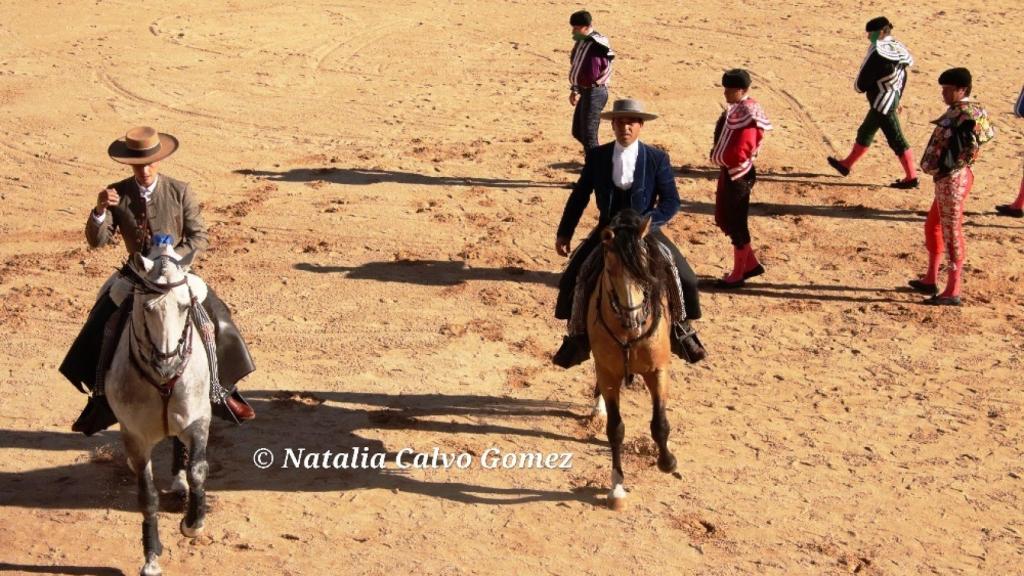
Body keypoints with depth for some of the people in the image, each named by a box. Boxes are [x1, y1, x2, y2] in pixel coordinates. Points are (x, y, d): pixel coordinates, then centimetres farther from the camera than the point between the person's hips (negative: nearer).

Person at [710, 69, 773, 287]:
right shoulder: (737, 109, 8)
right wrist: (719, 155, 3)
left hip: (737, 174, -10)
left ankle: (738, 275, 17)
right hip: (729, 172, 10)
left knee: (736, 224, 3)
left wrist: (718, 157, -11)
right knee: (724, 220, 19)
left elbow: (738, 153, -28)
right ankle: (751, 264, 31)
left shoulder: (746, 114, -23)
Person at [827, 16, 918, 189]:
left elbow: (861, 84, -19)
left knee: (896, 140, -3)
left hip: (882, 104, -9)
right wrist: (897, 99, 24)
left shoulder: (877, 53, -22)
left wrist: (859, 86, 5)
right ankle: (846, 164, 33)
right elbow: (903, 78, 13)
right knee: (865, 133, 20)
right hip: (891, 99, 9)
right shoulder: (897, 49, 4)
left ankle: (911, 177, 3)